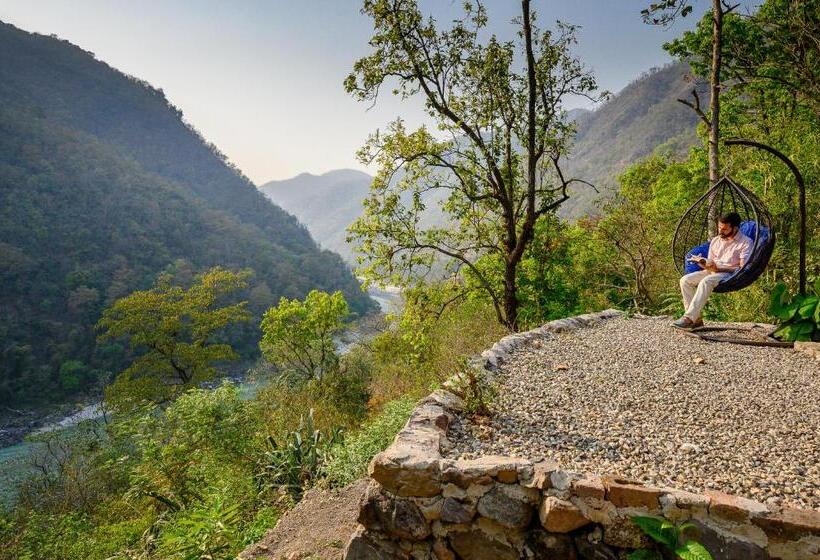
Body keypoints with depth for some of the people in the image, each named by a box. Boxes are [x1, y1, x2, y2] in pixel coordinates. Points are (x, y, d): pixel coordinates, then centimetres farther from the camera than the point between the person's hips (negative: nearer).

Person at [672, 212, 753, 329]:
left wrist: (718, 268, -21)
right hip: (712, 271, 7)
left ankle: (689, 318, -40)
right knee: (685, 280, -19)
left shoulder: (745, 242, -1)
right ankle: (696, 319, -21)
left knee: (706, 281, -37)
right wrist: (702, 262, -5)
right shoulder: (715, 240, 18)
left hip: (730, 274, -7)